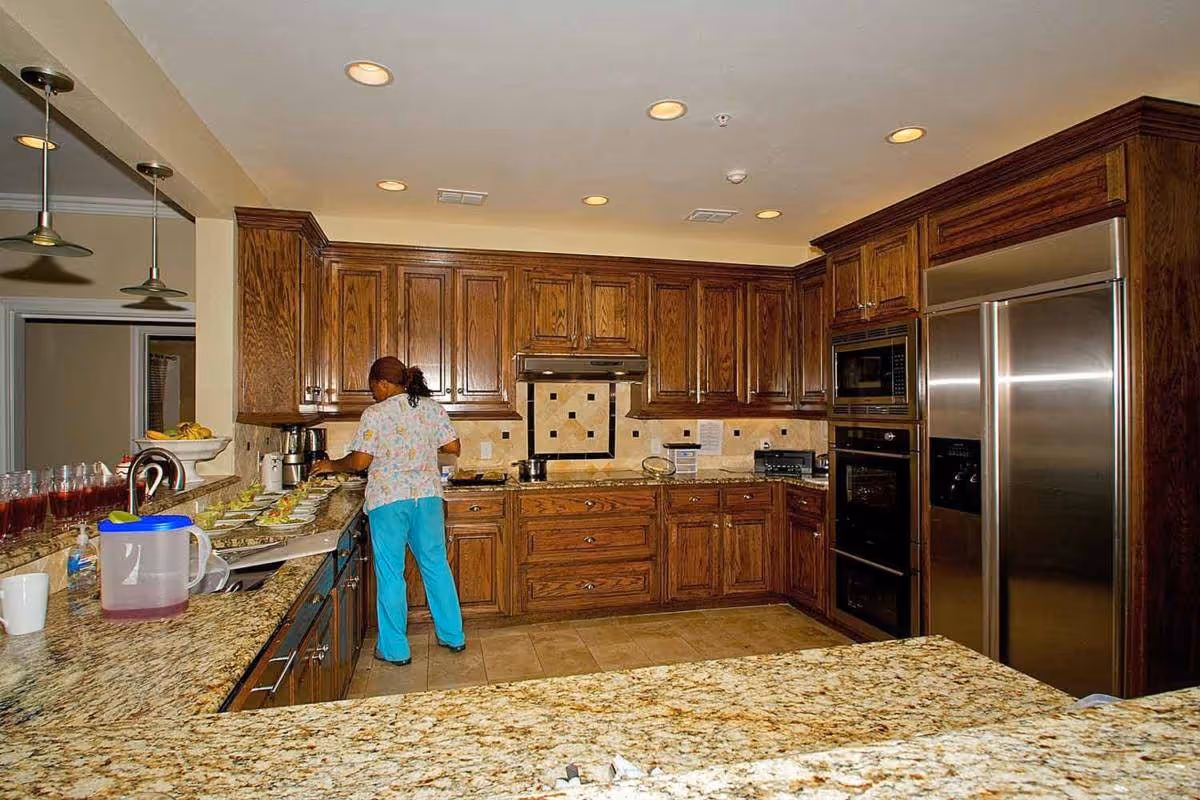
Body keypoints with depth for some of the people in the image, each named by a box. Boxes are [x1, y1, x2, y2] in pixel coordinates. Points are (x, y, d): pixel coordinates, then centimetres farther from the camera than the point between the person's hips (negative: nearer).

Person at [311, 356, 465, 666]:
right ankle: (453, 636, 25)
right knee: (436, 565, 15)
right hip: (428, 495, 4)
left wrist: (330, 465, 8)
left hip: (388, 500, -4)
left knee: (390, 574, 7)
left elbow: (360, 461, -10)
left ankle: (395, 649, 17)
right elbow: (454, 447, 5)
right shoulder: (432, 407, 4)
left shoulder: (375, 414, -8)